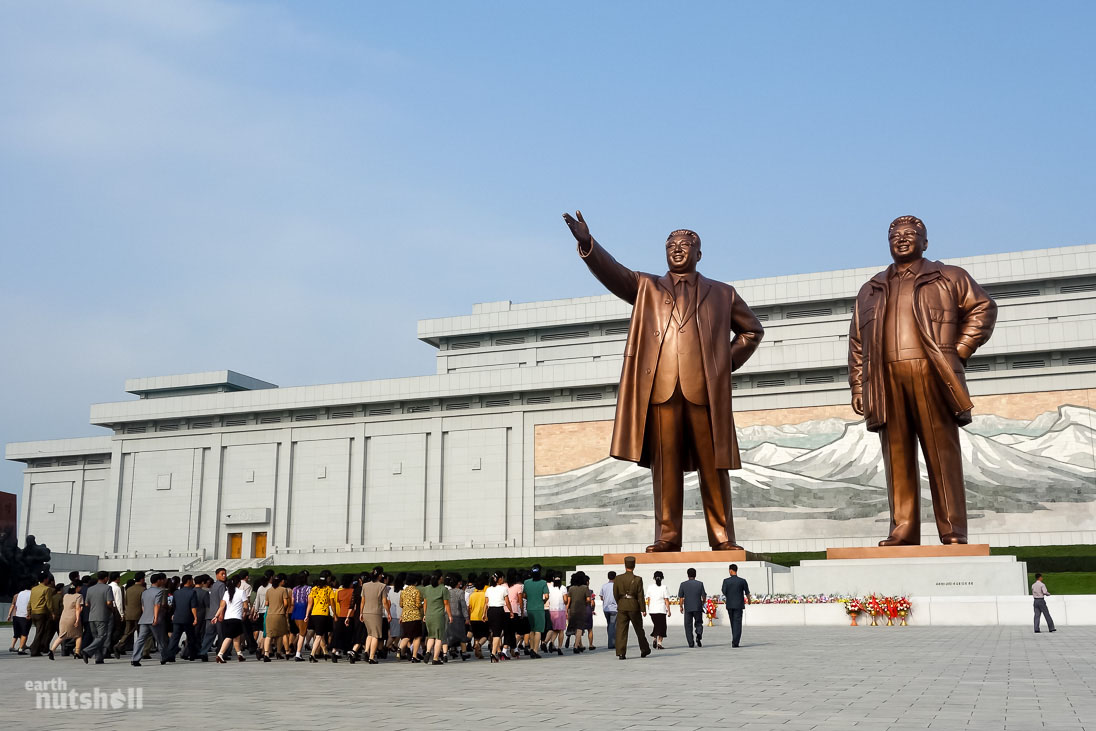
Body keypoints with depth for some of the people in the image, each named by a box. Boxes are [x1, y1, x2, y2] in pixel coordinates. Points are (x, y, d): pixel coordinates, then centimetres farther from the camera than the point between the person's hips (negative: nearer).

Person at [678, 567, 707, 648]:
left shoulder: (683, 584, -1)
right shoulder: (700, 584, -1)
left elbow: (681, 597, 0)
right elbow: (704, 596, 0)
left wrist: (681, 606, 12)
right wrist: (703, 603, 19)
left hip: (687, 608, 0)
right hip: (698, 608, 0)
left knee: (688, 625, 7)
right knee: (698, 623, 13)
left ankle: (690, 643, 3)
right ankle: (698, 635, -15)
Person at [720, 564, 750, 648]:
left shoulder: (726, 581, -6)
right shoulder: (742, 581, -6)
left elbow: (724, 593, -8)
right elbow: (747, 593, 0)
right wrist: (748, 600, 21)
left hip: (730, 604, 1)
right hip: (739, 605, -1)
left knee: (733, 623, 16)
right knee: (737, 623, -2)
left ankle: (735, 640, 23)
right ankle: (735, 642, -10)